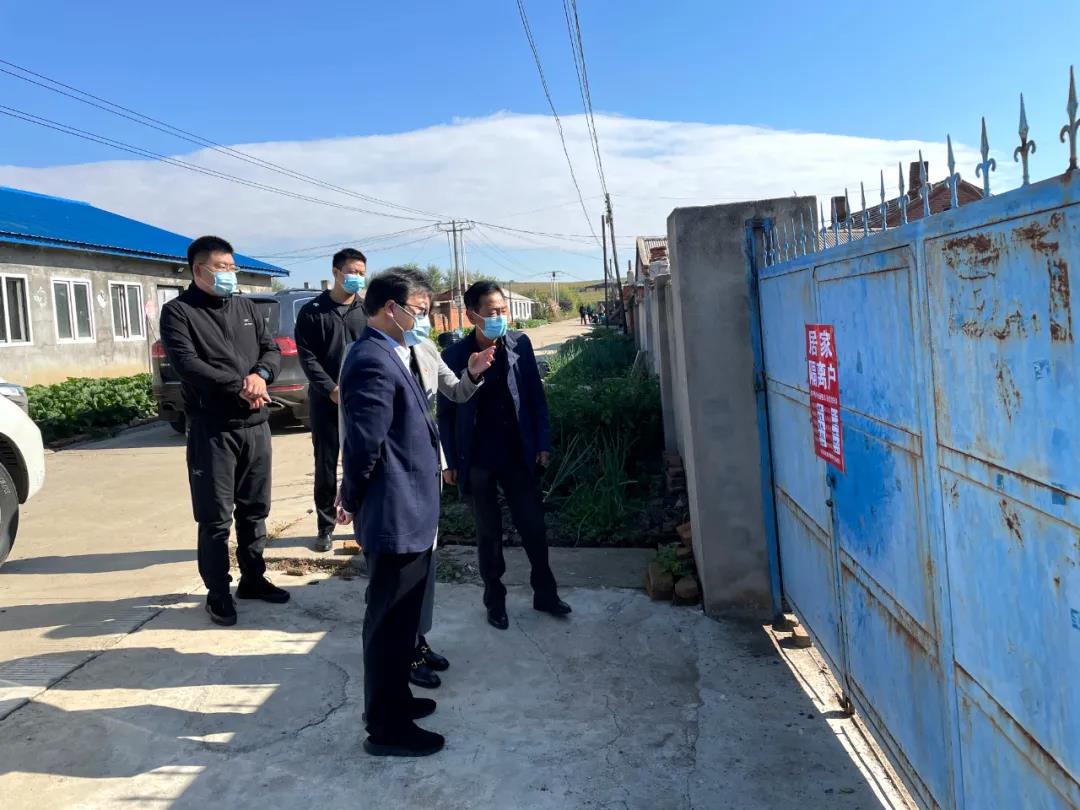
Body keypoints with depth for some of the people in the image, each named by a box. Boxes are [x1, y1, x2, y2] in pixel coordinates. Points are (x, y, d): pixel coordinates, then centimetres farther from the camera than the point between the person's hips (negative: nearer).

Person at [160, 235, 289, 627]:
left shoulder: (246, 307, 14)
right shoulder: (178, 311, -5)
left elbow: (272, 349, 9)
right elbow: (186, 364, -17)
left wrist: (260, 374, -13)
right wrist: (238, 386, -19)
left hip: (256, 425, 6)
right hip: (212, 429, -6)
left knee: (255, 509, 15)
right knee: (215, 517, 1)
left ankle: (253, 578, 29)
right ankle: (218, 593, 12)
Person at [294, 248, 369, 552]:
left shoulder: (367, 311, 8)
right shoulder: (312, 311, 2)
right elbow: (307, 357, -4)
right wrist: (332, 389, -13)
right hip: (326, 401, -1)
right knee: (326, 467, 5)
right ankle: (326, 527, 16)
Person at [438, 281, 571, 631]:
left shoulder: (520, 344, -4)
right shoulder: (454, 357, -10)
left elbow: (536, 397, 4)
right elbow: (446, 414, -3)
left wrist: (543, 442, 1)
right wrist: (450, 462, -3)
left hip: (519, 456, 2)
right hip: (477, 462, -2)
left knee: (534, 527, 10)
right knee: (489, 534, 11)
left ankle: (545, 593, 29)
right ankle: (495, 601, 29)